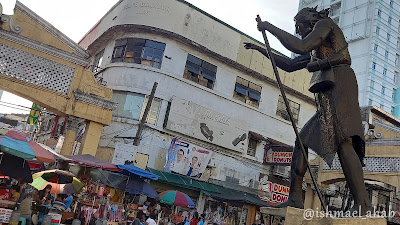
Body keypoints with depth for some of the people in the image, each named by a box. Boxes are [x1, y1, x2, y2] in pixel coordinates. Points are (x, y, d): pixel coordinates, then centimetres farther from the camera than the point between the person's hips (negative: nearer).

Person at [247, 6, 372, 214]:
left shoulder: (324, 23, 9)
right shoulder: (315, 50, 32)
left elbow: (300, 47, -9)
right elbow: (289, 65, 35)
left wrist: (271, 28, 0)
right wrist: (261, 50, 37)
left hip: (339, 86, -9)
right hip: (326, 98, 9)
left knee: (342, 140, -24)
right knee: (301, 141, 2)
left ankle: (362, 205, -29)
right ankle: (295, 198, 1)